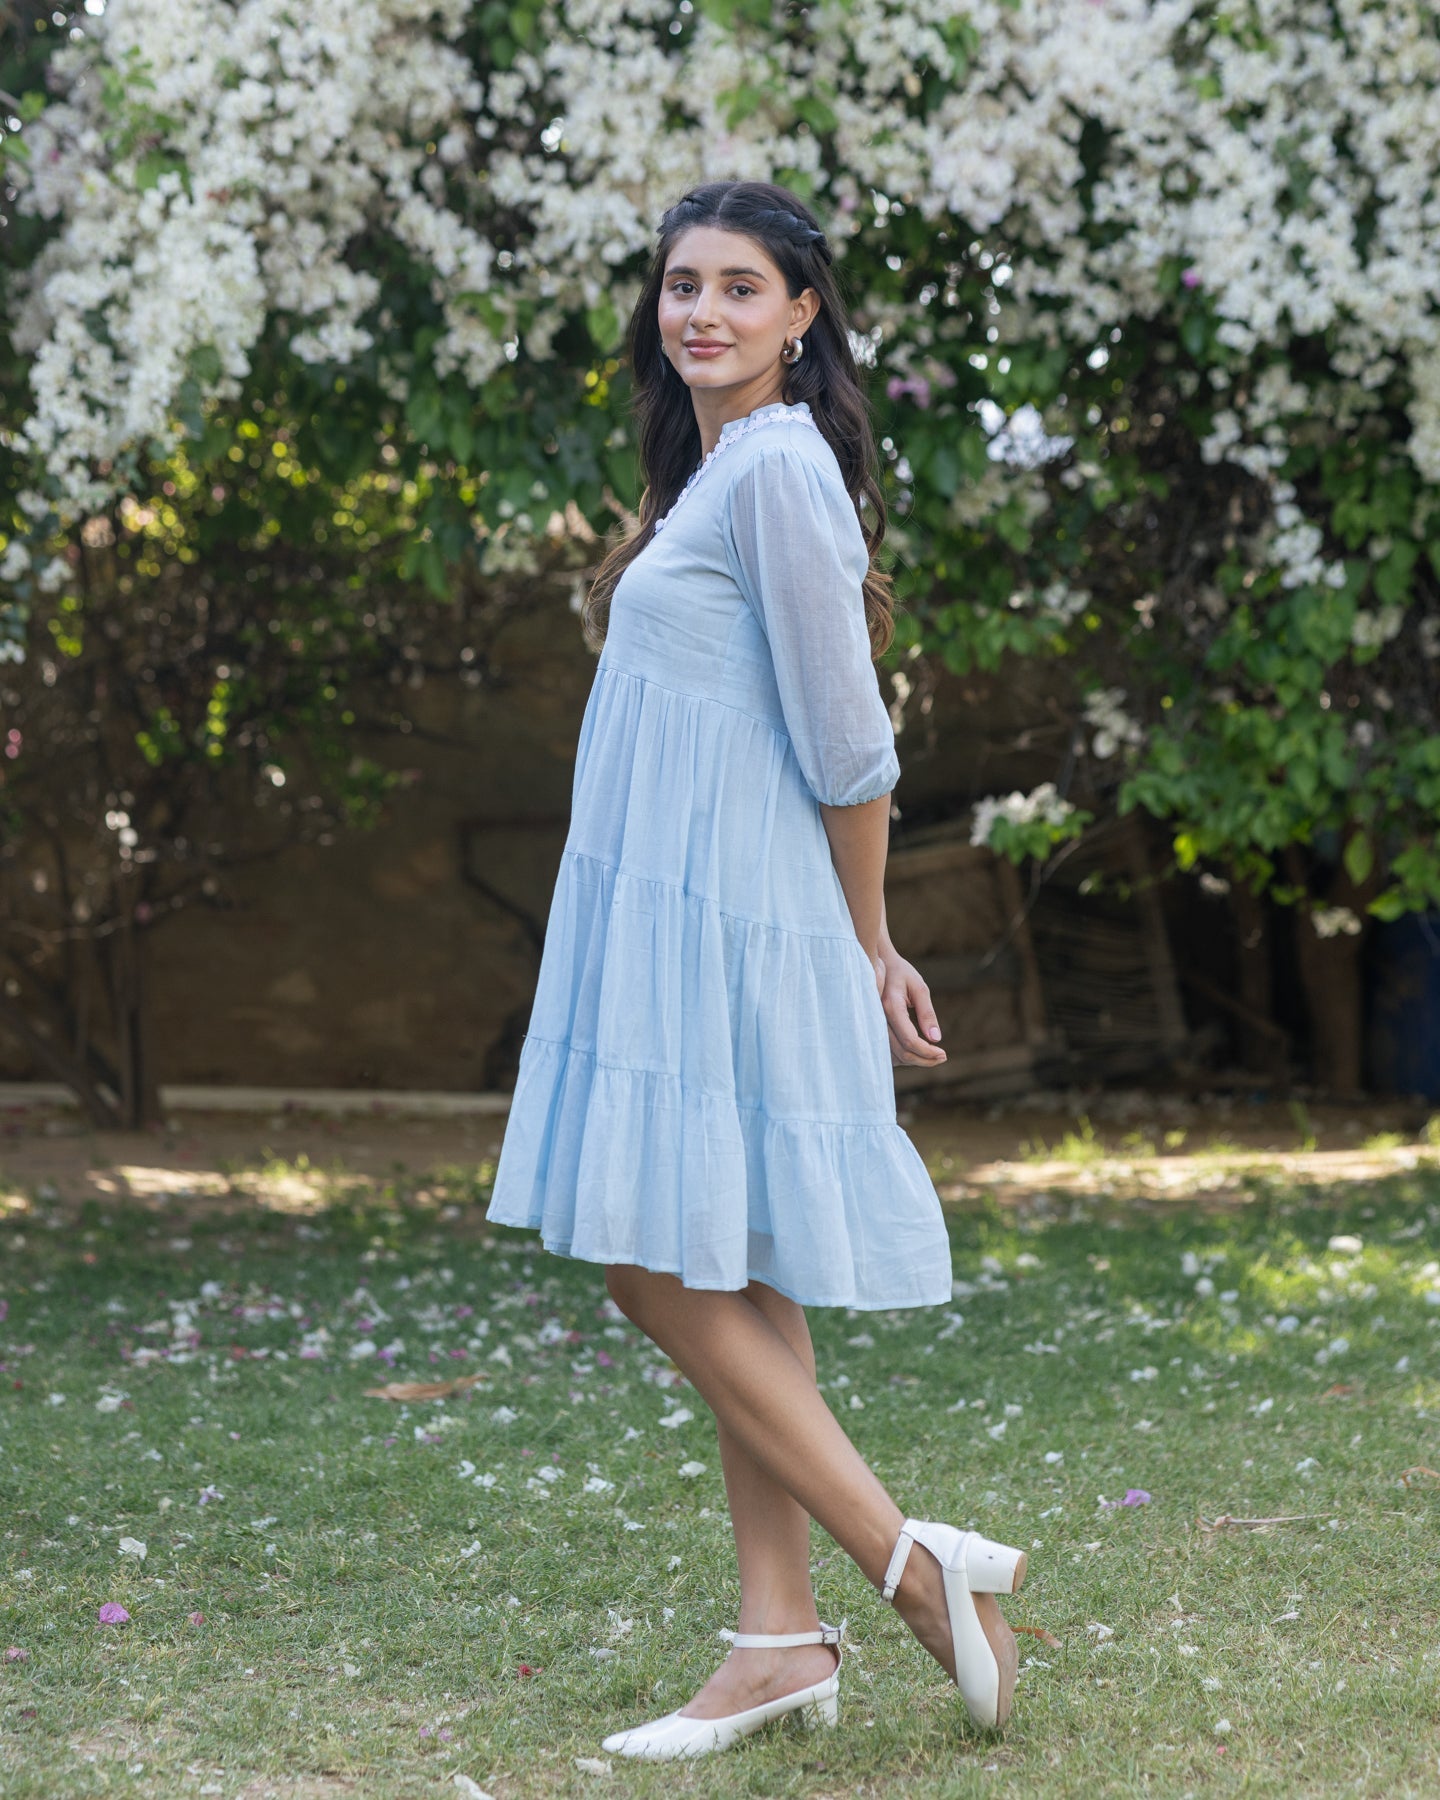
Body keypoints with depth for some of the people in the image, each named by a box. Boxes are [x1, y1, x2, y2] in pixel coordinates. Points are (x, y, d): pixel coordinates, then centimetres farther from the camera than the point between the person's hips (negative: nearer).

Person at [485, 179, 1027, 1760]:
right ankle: (779, 1640, 15)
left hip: (725, 920, -9)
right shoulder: (710, 470, 16)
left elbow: (844, 744, -13)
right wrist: (860, 951, 19)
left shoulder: (778, 467, -14)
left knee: (665, 1270, -8)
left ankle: (914, 1560, 0)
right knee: (724, 1283, 9)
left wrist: (871, 948, -2)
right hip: (664, 914, 9)